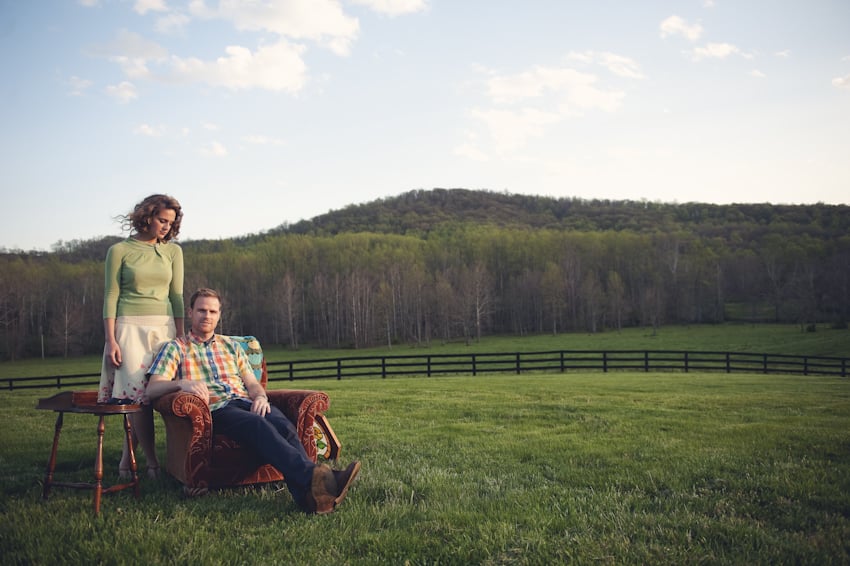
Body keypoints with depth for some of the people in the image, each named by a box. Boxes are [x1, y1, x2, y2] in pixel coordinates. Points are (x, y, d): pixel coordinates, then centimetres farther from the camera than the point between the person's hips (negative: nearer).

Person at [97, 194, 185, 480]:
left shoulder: (173, 251, 10)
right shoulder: (120, 250, 2)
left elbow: (177, 296, 9)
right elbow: (110, 296, 0)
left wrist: (181, 337, 2)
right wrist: (111, 341, -8)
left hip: (164, 327, 3)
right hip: (130, 327, -3)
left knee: (146, 393, -2)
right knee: (140, 394, -9)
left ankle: (127, 457, 14)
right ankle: (152, 463, -1)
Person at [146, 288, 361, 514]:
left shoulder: (231, 346, 30)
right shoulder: (175, 348, 17)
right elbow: (152, 389, 3)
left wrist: (260, 397, -3)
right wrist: (182, 383, -19)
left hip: (245, 402, 4)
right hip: (214, 410, -4)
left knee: (284, 425, -32)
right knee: (258, 425, -38)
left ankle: (308, 495, -57)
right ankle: (310, 475, -63)